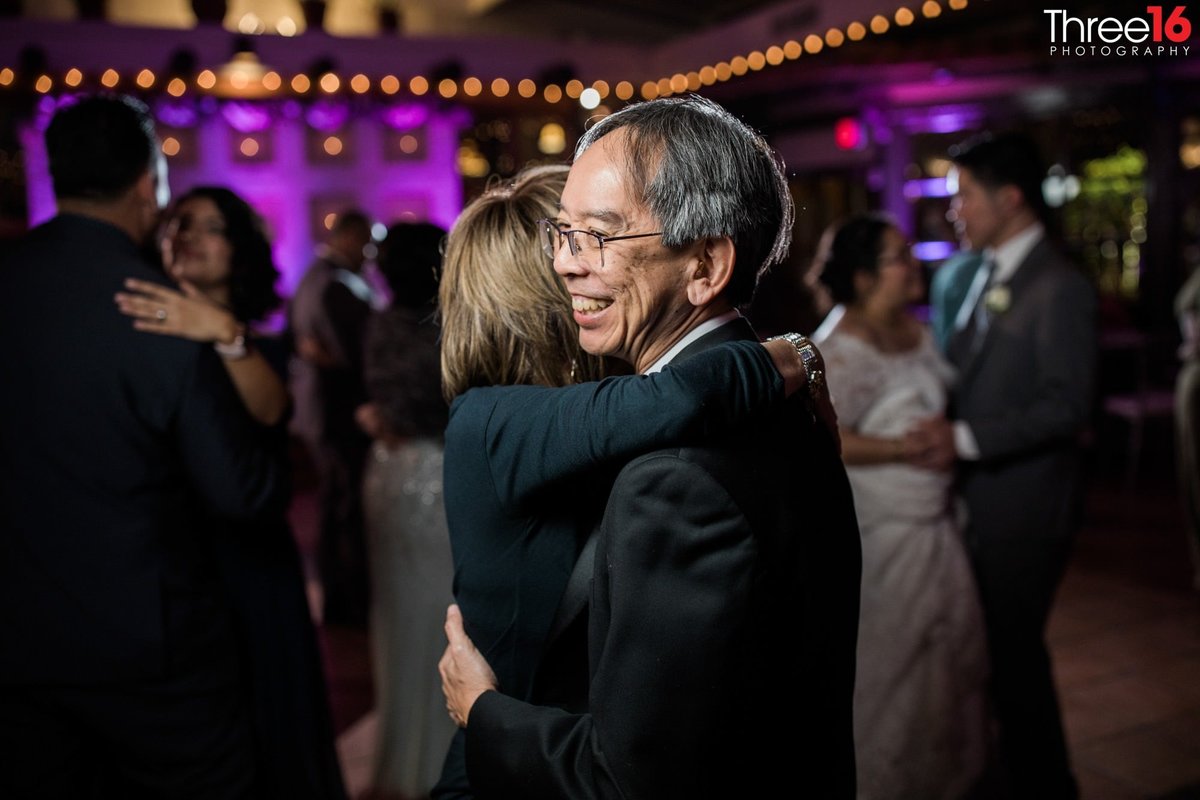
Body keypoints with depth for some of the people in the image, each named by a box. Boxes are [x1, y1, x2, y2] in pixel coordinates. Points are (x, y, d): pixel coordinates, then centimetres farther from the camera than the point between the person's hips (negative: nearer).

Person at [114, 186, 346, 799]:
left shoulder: (260, 346, 1)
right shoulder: (141, 334, 3)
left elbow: (270, 409, -23)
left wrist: (227, 333, -37)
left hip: (245, 560, -1)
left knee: (262, 722, 9)